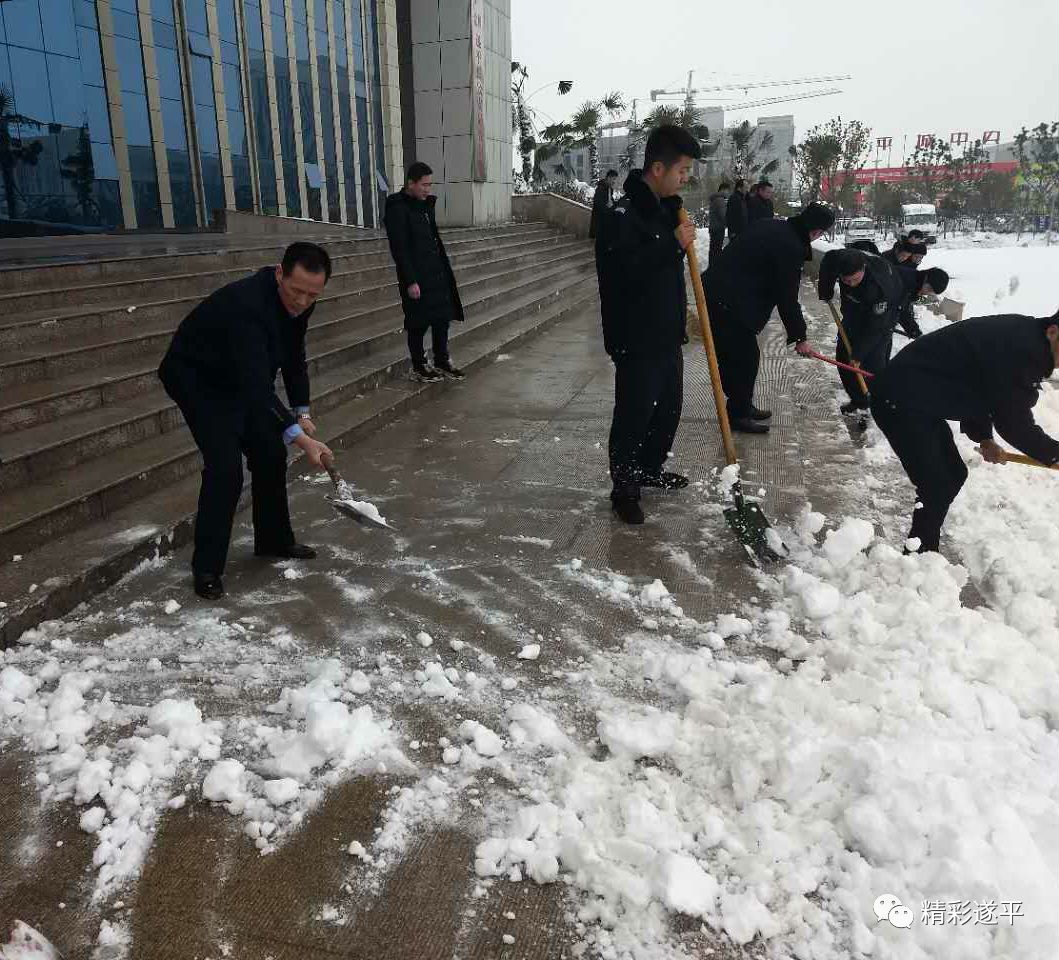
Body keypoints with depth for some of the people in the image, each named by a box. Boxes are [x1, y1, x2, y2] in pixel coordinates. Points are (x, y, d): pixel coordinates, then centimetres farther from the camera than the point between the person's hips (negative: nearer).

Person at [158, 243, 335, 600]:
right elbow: (257, 384, -45)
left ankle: (274, 540, 28)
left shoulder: (298, 301, -12)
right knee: (225, 468, -18)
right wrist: (299, 438, -50)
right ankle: (206, 568, -4)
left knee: (271, 455, 8)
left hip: (241, 378, 8)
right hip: (195, 377, -8)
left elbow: (294, 356, 4)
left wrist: (302, 412, -5)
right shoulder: (246, 304, -38)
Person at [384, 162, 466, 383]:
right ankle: (419, 368, 15)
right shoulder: (397, 208, -13)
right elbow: (399, 248, -16)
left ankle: (442, 362, 23)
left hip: (437, 273, 8)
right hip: (416, 276, -8)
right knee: (418, 323, 2)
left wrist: (444, 269, 15)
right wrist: (410, 281, -19)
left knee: (443, 317, 11)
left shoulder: (426, 204, 12)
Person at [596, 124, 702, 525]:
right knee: (634, 414, -3)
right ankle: (624, 488, 11)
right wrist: (674, 244, -24)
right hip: (636, 339, -9)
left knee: (669, 406, 18)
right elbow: (622, 271, -29)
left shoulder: (665, 207, 13)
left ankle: (650, 469, 36)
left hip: (667, 334, 9)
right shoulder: (624, 214, -17)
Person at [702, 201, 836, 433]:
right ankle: (738, 414, 9)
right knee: (745, 357, -1)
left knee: (733, 355, 17)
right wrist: (799, 337, 0)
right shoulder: (791, 248, -14)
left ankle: (742, 407, 28)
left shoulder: (773, 228, 14)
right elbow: (787, 298, -11)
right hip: (729, 304, -10)